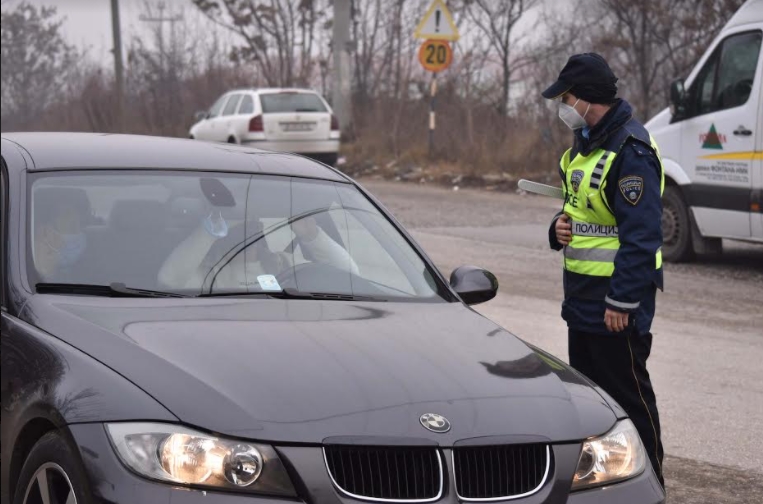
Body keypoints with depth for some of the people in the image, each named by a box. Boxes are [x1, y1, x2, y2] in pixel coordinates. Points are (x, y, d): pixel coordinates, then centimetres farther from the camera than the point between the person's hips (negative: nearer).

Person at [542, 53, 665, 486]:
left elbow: (642, 235, -23)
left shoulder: (630, 152, -19)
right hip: (582, 296, 10)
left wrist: (622, 300, -24)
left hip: (617, 301, -10)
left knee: (628, 395, -3)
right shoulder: (585, 145, 13)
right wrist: (560, 228, 0)